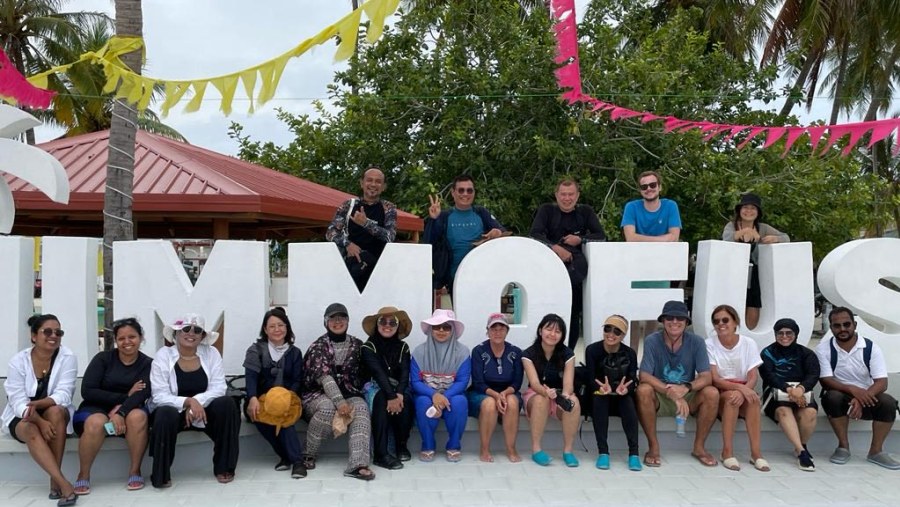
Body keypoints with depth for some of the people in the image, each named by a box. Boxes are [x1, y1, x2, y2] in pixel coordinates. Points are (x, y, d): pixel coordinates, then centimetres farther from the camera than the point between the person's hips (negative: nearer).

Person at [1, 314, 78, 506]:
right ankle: (63, 483, -45)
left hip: (57, 415, 0)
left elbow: (63, 394, -20)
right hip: (21, 418, 0)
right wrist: (40, 421, -35)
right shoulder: (18, 361, -11)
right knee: (32, 431, -34)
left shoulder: (68, 358, -11)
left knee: (55, 411, -35)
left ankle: (54, 480, -31)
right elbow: (18, 401, -18)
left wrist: (37, 404, -40)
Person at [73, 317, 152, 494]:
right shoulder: (103, 358, -2)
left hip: (130, 409, 1)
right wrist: (124, 396, -16)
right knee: (96, 423, -35)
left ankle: (135, 470, -18)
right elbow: (87, 391, -11)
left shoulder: (147, 364, 0)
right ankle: (83, 475, -15)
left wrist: (121, 411, -33)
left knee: (138, 416, -34)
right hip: (97, 408, -1)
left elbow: (142, 394, -15)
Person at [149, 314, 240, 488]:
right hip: (172, 411, -2)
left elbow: (218, 388, -12)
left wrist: (196, 402, -30)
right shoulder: (163, 355, -10)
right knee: (166, 414, -36)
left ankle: (224, 467, -14)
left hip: (203, 411, 2)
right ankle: (161, 474, -16)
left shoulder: (211, 353, -5)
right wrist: (188, 402, -33)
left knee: (226, 403, -26)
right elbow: (159, 396, -17)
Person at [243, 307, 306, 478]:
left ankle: (291, 457, -29)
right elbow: (251, 376, -12)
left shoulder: (294, 352, 10)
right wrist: (253, 398, -32)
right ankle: (291, 457, -25)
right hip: (261, 400, 0)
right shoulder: (256, 350, 5)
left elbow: (297, 380, 1)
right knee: (258, 414, -32)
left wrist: (288, 397, -22)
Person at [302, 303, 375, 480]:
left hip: (348, 395, 3)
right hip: (318, 395, -3)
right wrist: (340, 402, -31)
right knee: (328, 407, -36)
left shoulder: (356, 344, 9)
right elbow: (324, 376, -19)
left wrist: (346, 400, -2)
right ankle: (308, 454, -12)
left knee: (361, 407, -29)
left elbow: (361, 374, 13)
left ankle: (357, 464, -42)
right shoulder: (318, 346, -4)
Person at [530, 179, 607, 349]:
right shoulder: (547, 210, 14)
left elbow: (601, 236, 14)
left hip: (576, 260, 1)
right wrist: (556, 248, -17)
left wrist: (580, 239, -5)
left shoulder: (586, 211, 21)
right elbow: (535, 234, 0)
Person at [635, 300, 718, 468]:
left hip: (688, 398, 2)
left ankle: (699, 447, -8)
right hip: (659, 399, -2)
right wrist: (671, 392, -35)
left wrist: (686, 388, -36)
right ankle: (653, 446, -18)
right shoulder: (652, 341, -13)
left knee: (712, 393, -26)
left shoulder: (696, 342, -8)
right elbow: (644, 376, -21)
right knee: (643, 390, -33)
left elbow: (706, 377, -15)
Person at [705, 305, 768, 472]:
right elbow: (715, 379, -15)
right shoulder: (709, 344, -7)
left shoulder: (749, 343, -1)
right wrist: (739, 387, -31)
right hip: (718, 395, -1)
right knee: (733, 396, -34)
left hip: (744, 391, 2)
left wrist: (745, 390, -31)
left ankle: (755, 452, -28)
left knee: (753, 399, -32)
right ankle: (727, 452, -29)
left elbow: (753, 377, -8)